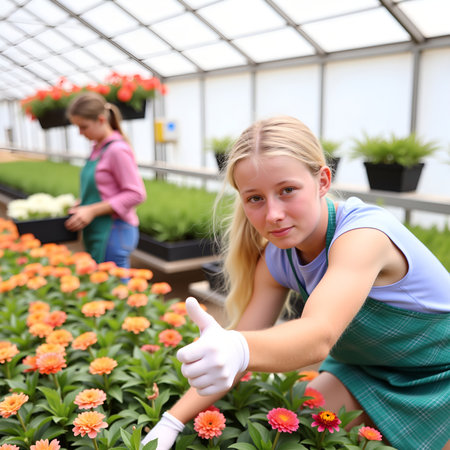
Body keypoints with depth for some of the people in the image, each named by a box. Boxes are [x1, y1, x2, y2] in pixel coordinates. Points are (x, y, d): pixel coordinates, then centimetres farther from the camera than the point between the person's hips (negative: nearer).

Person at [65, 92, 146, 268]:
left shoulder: (117, 150, -15)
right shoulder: (98, 148, 12)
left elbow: (136, 194, -18)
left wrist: (92, 211, -18)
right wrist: (81, 205, 6)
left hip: (114, 234, -9)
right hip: (98, 234, 9)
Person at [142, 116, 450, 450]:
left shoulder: (365, 233, -34)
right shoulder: (275, 260, -13)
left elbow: (319, 334, -48)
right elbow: (244, 339, -12)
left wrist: (240, 351, -67)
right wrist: (172, 422, -20)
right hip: (365, 370, 5)